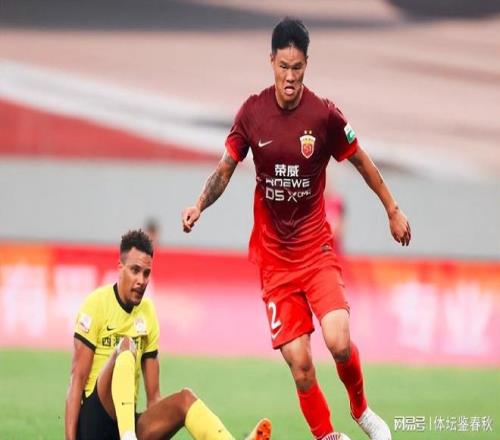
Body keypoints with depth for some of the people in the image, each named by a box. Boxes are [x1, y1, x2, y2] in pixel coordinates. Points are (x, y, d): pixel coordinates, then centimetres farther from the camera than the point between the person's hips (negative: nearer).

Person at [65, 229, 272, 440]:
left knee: (184, 399, -17)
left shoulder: (147, 312, 12)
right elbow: (77, 379, -9)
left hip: (126, 421, 6)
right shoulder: (97, 303, -5)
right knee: (125, 346, -26)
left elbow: (153, 396, 14)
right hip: (93, 420, -6)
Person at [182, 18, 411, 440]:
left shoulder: (325, 115, -9)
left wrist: (393, 210, 12)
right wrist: (200, 205, -14)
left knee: (339, 341, -19)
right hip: (274, 257, 1)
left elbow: (361, 161, 6)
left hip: (317, 249, -1)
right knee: (299, 363, -6)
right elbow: (226, 169, 3)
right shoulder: (252, 112, -5)